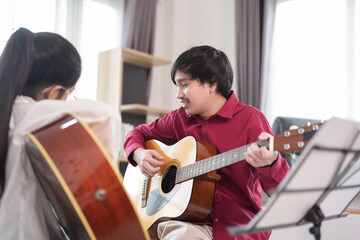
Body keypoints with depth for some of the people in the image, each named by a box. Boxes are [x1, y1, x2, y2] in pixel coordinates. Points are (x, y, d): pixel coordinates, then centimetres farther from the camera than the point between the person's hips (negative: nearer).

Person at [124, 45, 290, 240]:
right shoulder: (179, 119, 8)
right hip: (191, 222, 4)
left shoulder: (250, 119, -7)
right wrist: (139, 154, 0)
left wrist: (269, 163, -38)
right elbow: (139, 133, 23)